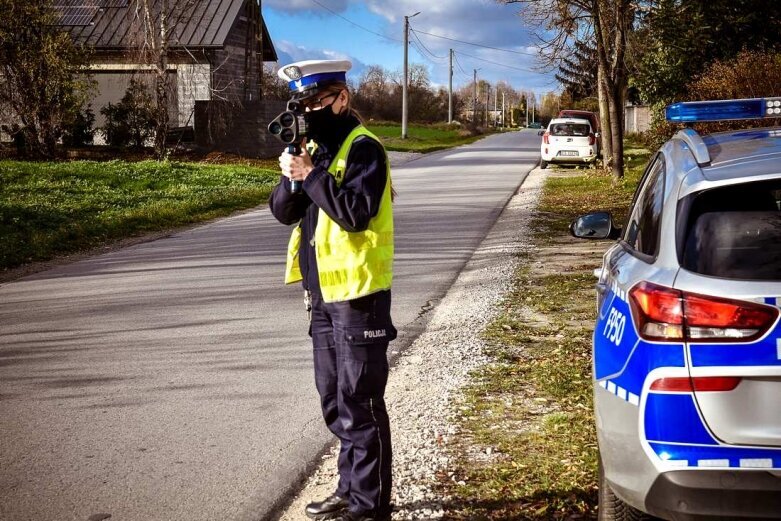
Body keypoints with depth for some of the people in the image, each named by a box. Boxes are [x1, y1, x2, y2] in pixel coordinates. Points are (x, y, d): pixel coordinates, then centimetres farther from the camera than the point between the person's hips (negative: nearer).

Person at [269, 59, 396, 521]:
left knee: (359, 404, -3)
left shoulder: (364, 147, -11)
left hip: (358, 294, -9)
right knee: (335, 401, 16)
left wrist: (311, 174, -19)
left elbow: (356, 213, -23)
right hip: (324, 294, 9)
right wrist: (291, 175, -10)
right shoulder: (315, 146, 13)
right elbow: (284, 212, 8)